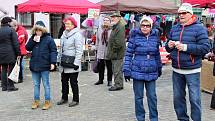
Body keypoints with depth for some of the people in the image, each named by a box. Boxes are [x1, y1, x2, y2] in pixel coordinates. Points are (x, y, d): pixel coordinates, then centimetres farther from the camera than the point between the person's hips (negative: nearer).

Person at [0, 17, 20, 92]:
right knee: (11, 70, 0)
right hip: (10, 53, -6)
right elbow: (15, 43, -11)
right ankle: (10, 86, 3)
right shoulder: (11, 30, -8)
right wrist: (18, 53, -7)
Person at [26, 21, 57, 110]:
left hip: (44, 66, -5)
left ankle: (47, 102, 13)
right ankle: (36, 101, 24)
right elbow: (27, 48, 5)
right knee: (36, 85, 14)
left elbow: (53, 51, -8)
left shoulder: (48, 39, -6)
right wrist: (33, 41, -10)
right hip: (34, 65, 5)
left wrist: (53, 62, -17)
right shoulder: (33, 38, 9)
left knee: (46, 84, 5)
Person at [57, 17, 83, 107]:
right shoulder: (64, 34, 14)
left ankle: (76, 100, 12)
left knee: (73, 82, 1)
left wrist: (76, 63, -17)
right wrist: (60, 60, 18)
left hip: (72, 64, -8)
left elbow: (79, 50, -14)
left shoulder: (77, 35, -10)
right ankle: (64, 98, 27)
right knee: (64, 81, 14)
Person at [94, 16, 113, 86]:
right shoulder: (100, 30, 9)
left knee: (109, 67, 5)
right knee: (100, 66, 12)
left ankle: (109, 80, 16)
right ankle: (100, 79, 25)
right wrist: (97, 48, 13)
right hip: (101, 52, 4)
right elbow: (97, 40, 15)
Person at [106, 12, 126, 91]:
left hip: (118, 53, -11)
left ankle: (118, 85, 3)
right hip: (114, 53, 11)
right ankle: (118, 84, 24)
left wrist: (114, 50, -16)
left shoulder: (120, 27, -15)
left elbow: (119, 42, -23)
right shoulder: (115, 27, 18)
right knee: (115, 70, 15)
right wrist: (110, 52, 19)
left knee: (117, 70, -5)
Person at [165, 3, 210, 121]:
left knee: (194, 99, 0)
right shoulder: (174, 28, 10)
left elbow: (205, 48, -16)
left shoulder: (199, 28, -6)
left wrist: (186, 47, -22)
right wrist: (169, 46, -6)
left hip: (192, 71, -5)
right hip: (176, 70, 5)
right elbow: (168, 48, 18)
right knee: (178, 97, 14)